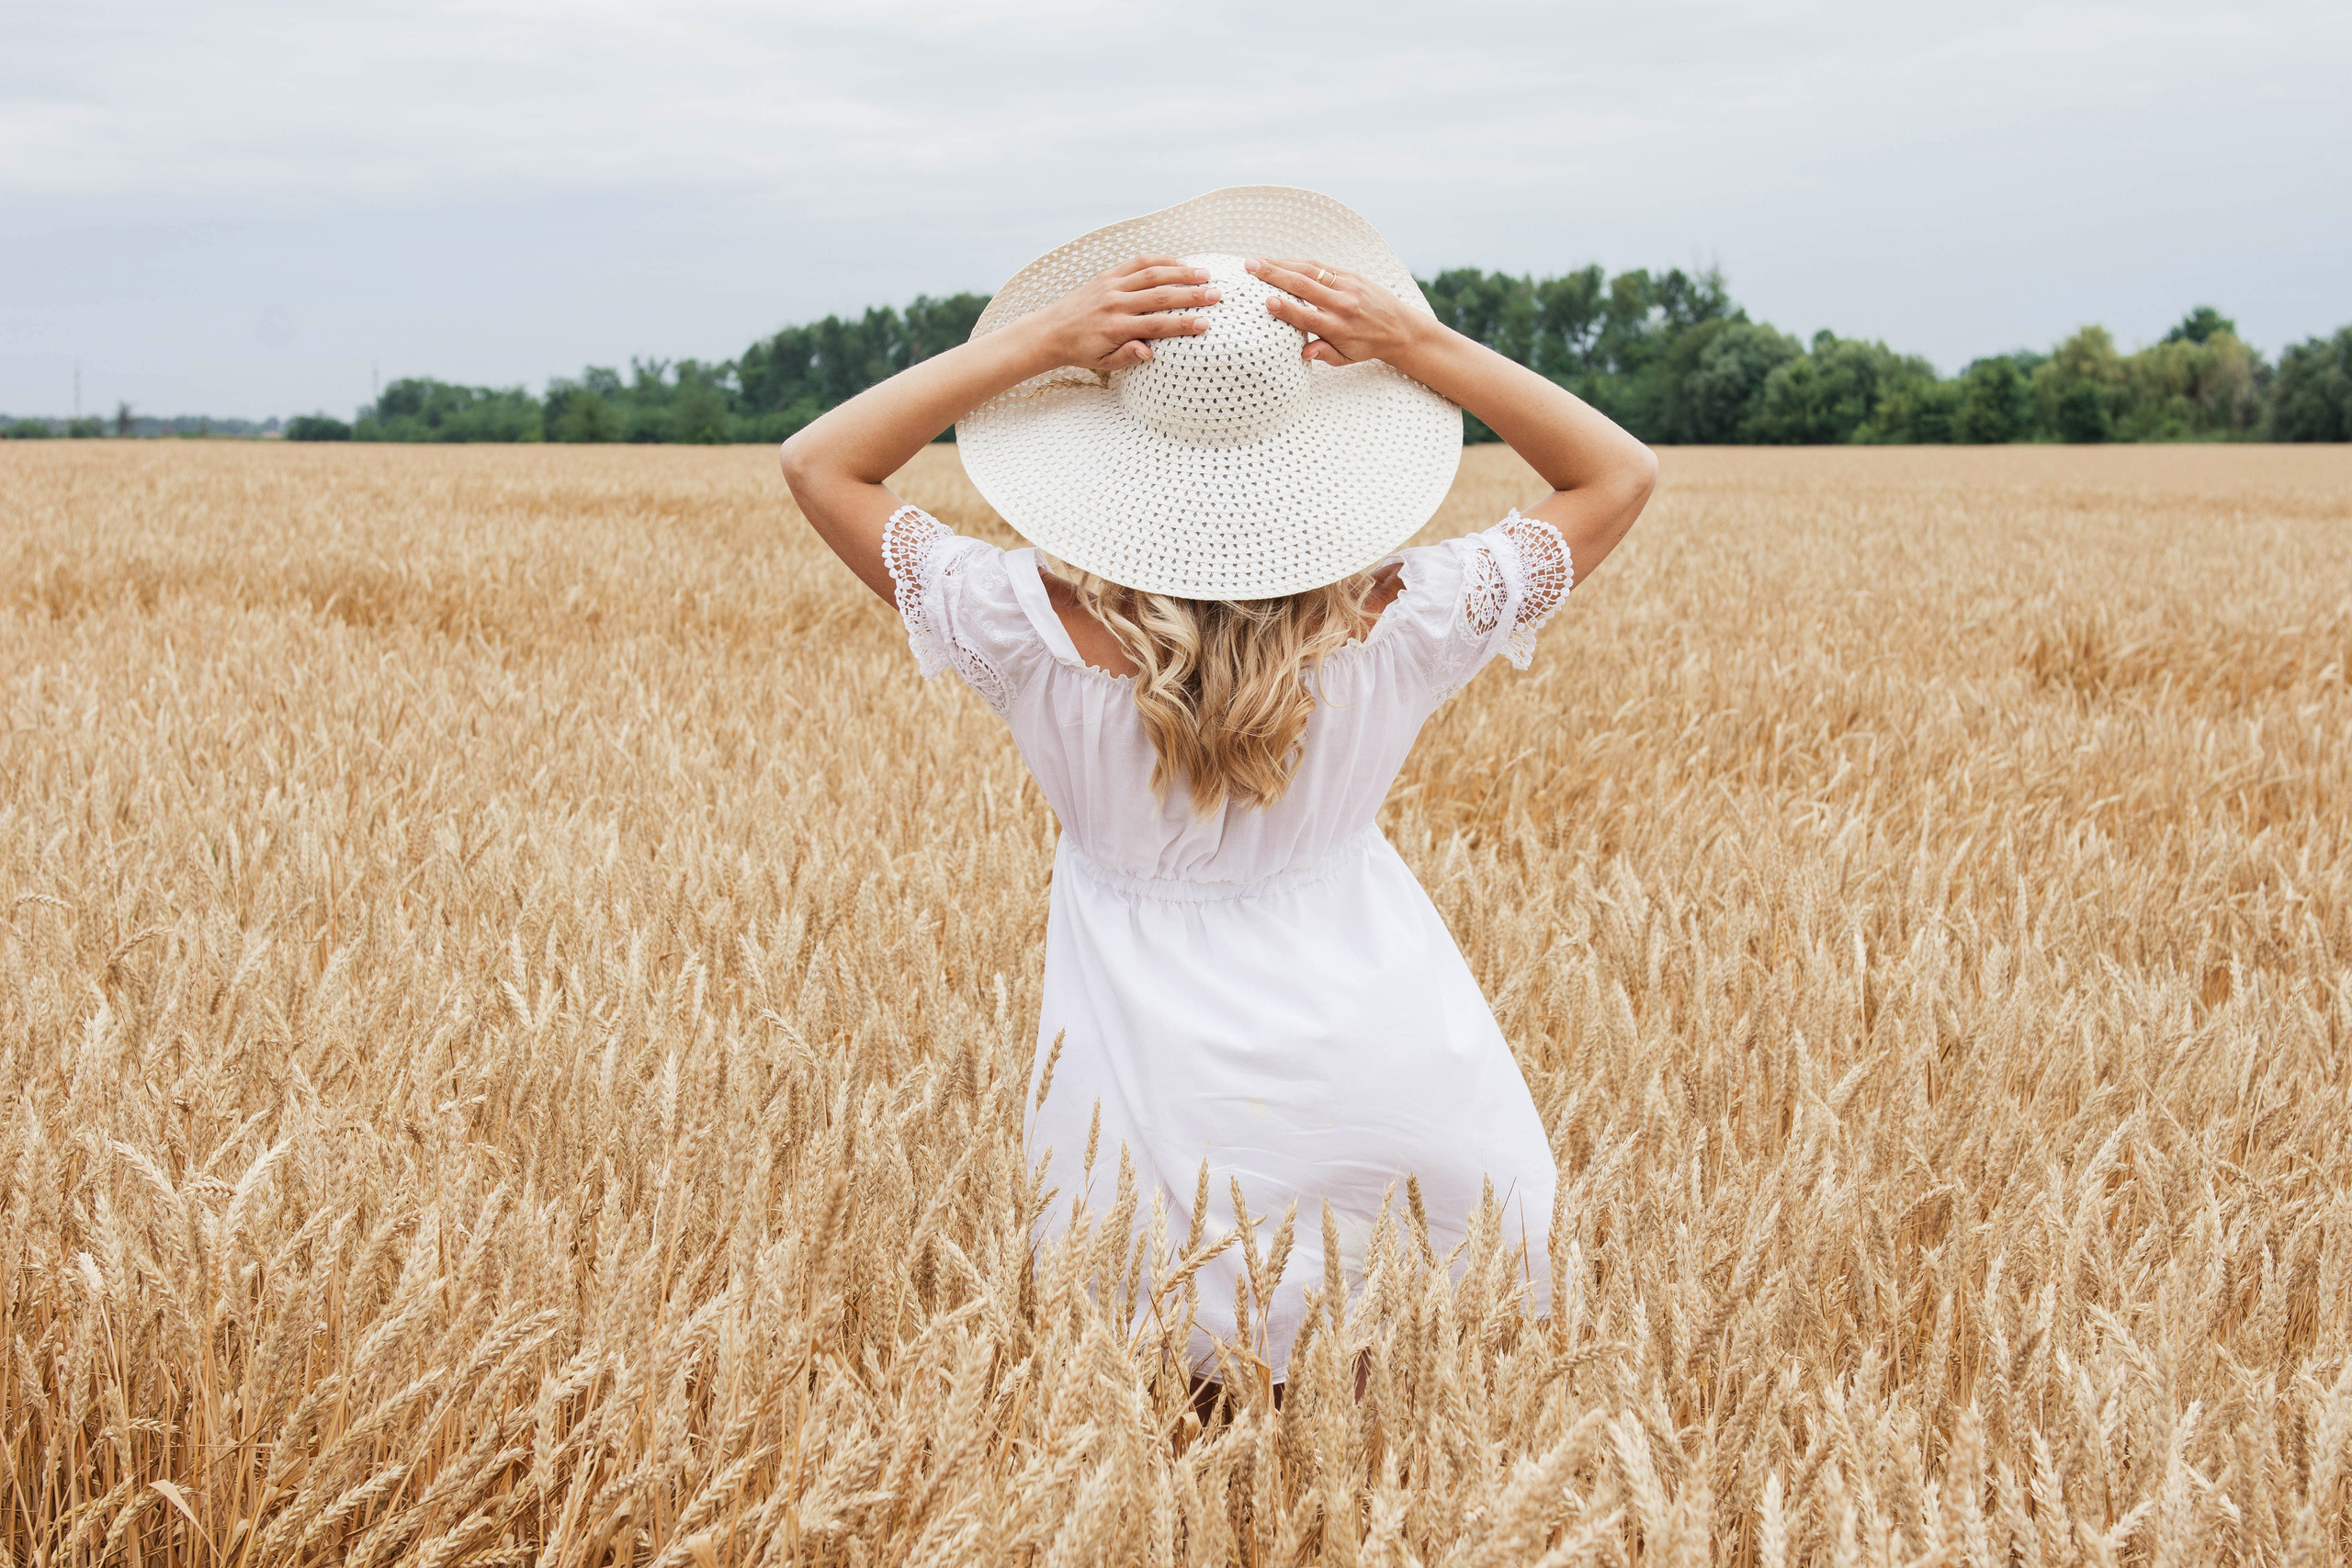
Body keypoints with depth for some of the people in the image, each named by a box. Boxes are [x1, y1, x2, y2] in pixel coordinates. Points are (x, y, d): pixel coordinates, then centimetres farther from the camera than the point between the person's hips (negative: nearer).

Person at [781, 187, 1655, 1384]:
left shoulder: (1044, 633, -19)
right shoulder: (1399, 625, -16)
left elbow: (819, 464, -5)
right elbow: (1621, 477, 0)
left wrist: (1034, 342, -16)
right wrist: (1426, 350, -11)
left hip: (1156, 1088, 0)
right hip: (1382, 1051, 1)